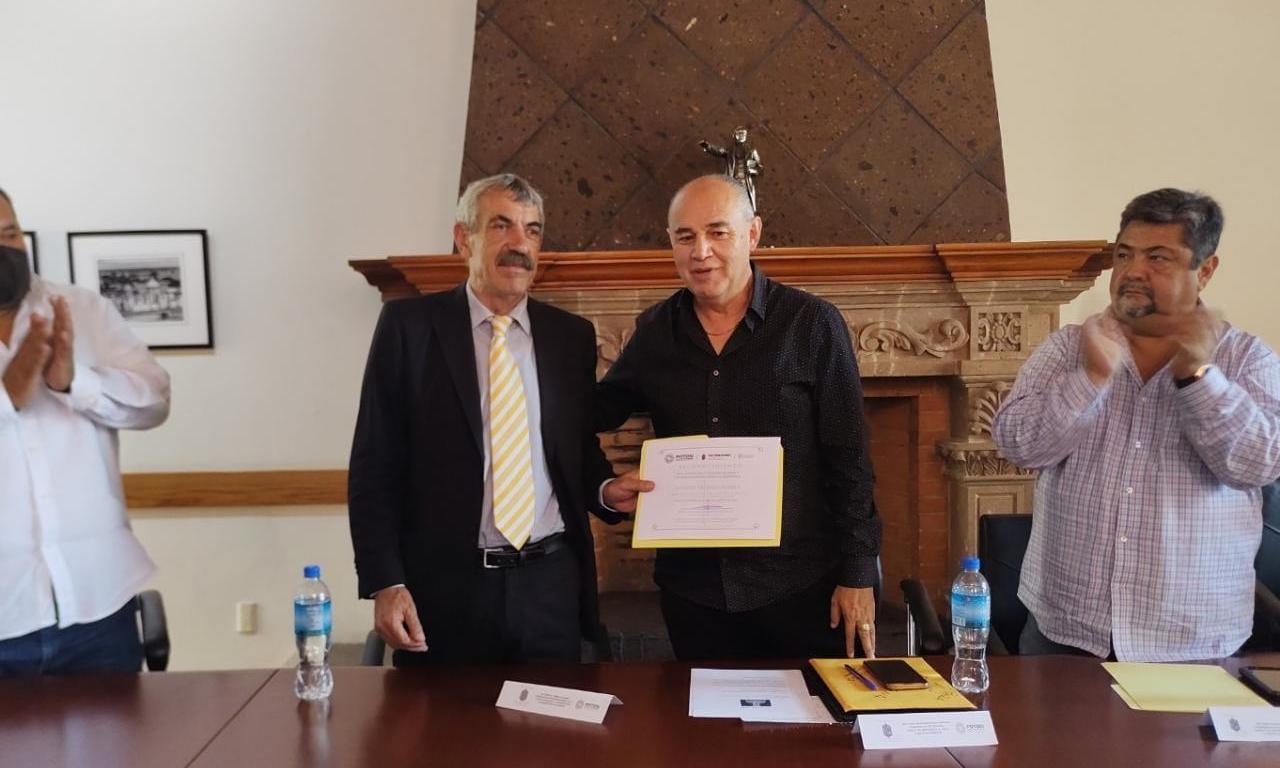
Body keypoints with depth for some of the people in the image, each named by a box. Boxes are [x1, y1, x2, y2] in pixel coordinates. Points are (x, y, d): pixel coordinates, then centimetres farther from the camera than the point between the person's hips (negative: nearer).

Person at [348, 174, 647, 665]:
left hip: (550, 586, 3)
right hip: (444, 588, -2)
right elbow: (373, 465, -3)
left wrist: (608, 490, -6)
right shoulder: (409, 326, -2)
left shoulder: (572, 336, 6)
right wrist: (385, 583, -9)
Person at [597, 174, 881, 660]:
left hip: (800, 585, -3)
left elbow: (849, 459, -5)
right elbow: (594, 415, 15)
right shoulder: (654, 332, 3)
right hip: (692, 590, 3)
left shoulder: (813, 324, -7)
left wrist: (857, 574, -6)